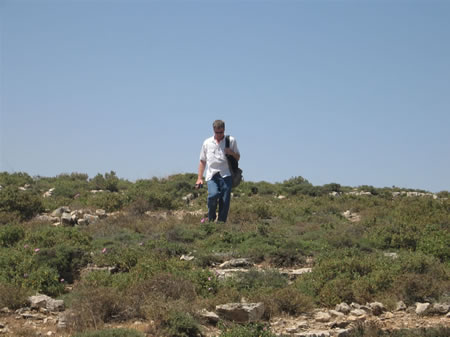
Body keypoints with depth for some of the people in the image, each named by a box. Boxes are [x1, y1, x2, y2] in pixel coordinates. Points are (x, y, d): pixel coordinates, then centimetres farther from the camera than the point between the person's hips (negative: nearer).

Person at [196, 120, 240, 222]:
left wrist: (232, 153, -4)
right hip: (212, 175, 0)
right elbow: (202, 161, 20)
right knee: (213, 194, -24)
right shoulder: (207, 143, 15)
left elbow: (238, 157, 19)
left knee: (225, 201, -7)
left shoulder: (231, 141, 12)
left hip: (226, 175, 0)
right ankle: (211, 218, -3)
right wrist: (199, 178, 13)